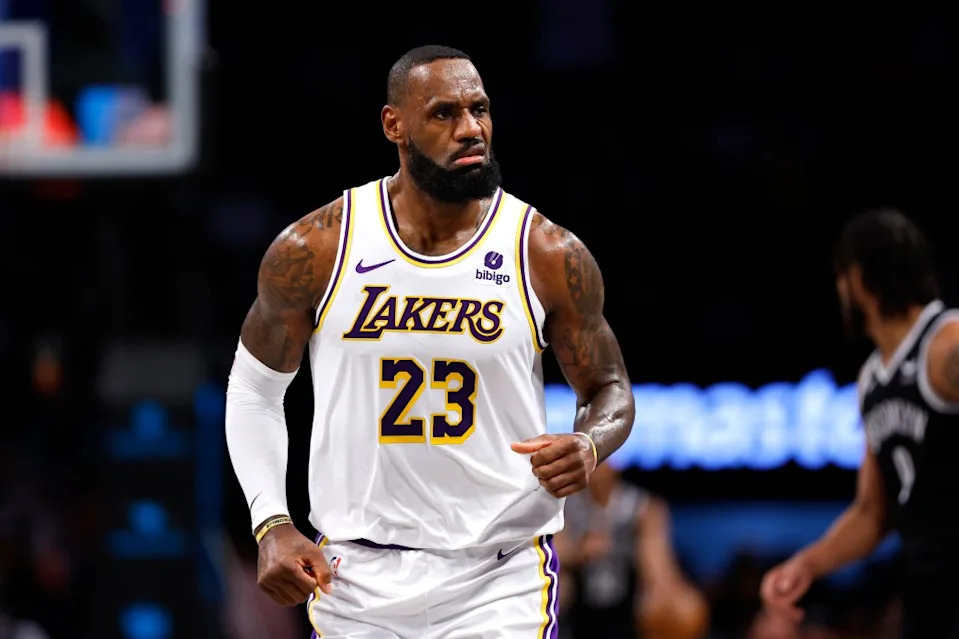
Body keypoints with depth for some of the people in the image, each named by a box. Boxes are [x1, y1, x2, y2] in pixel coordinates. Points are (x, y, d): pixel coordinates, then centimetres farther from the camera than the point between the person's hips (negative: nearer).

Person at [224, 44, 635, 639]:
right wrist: (272, 525, -2)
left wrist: (589, 445, -16)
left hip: (500, 582, -1)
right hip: (356, 580, 1)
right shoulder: (313, 251, -4)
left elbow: (611, 390, 7)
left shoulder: (550, 256, -5)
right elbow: (254, 389, 9)